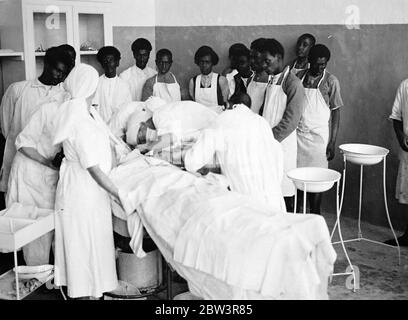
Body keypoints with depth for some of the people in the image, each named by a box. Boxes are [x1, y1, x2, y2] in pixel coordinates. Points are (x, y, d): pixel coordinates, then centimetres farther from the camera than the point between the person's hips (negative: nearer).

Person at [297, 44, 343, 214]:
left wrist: (332, 142, -7)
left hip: (318, 136, -2)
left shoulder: (331, 81, -3)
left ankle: (314, 214, 12)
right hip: (298, 134, 3)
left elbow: (335, 112, -2)